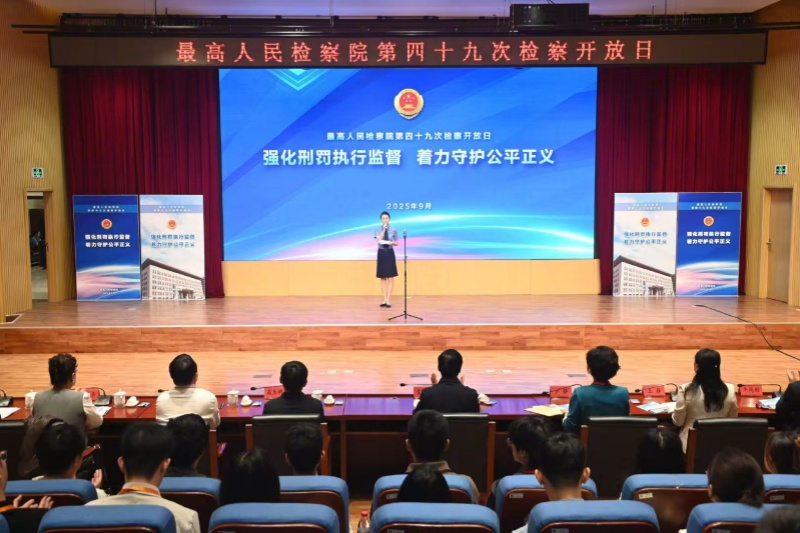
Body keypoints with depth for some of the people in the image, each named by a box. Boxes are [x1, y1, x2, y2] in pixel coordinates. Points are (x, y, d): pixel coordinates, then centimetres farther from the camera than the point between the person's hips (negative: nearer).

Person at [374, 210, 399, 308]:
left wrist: (392, 243, -16)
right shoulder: (378, 230, 1)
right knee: (383, 278, 5)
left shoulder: (393, 230, 1)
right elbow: (379, 240, -16)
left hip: (390, 253, -1)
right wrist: (384, 229, -16)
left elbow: (396, 243, 6)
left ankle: (388, 300, 1)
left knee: (390, 278, -3)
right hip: (381, 253, 1)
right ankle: (385, 299, 11)